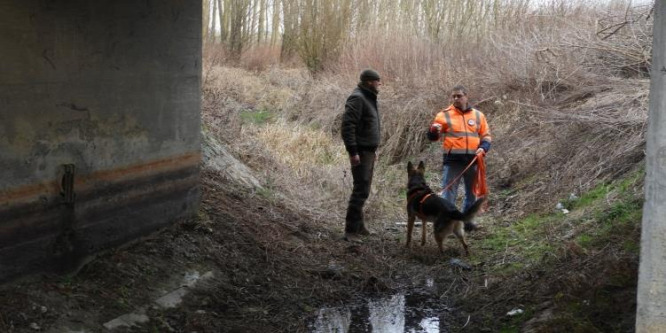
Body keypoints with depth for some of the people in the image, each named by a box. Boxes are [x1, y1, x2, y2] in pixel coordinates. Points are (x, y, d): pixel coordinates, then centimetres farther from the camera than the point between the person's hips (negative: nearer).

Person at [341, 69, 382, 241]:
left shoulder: (368, 98, 16)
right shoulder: (357, 98, -15)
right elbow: (347, 125, -23)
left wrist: (374, 149, 23)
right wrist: (353, 152, -25)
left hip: (369, 151, 10)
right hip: (361, 152, -10)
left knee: (363, 189, 15)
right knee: (361, 190, -11)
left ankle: (358, 225, 23)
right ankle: (351, 230, -9)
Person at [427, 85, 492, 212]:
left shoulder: (478, 115, 9)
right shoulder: (444, 114, 1)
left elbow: (486, 136, 15)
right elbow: (432, 137, -1)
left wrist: (483, 148, -5)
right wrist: (434, 131, -25)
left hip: (473, 160, 4)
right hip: (453, 160, -4)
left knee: (472, 194, 14)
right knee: (448, 194, -7)